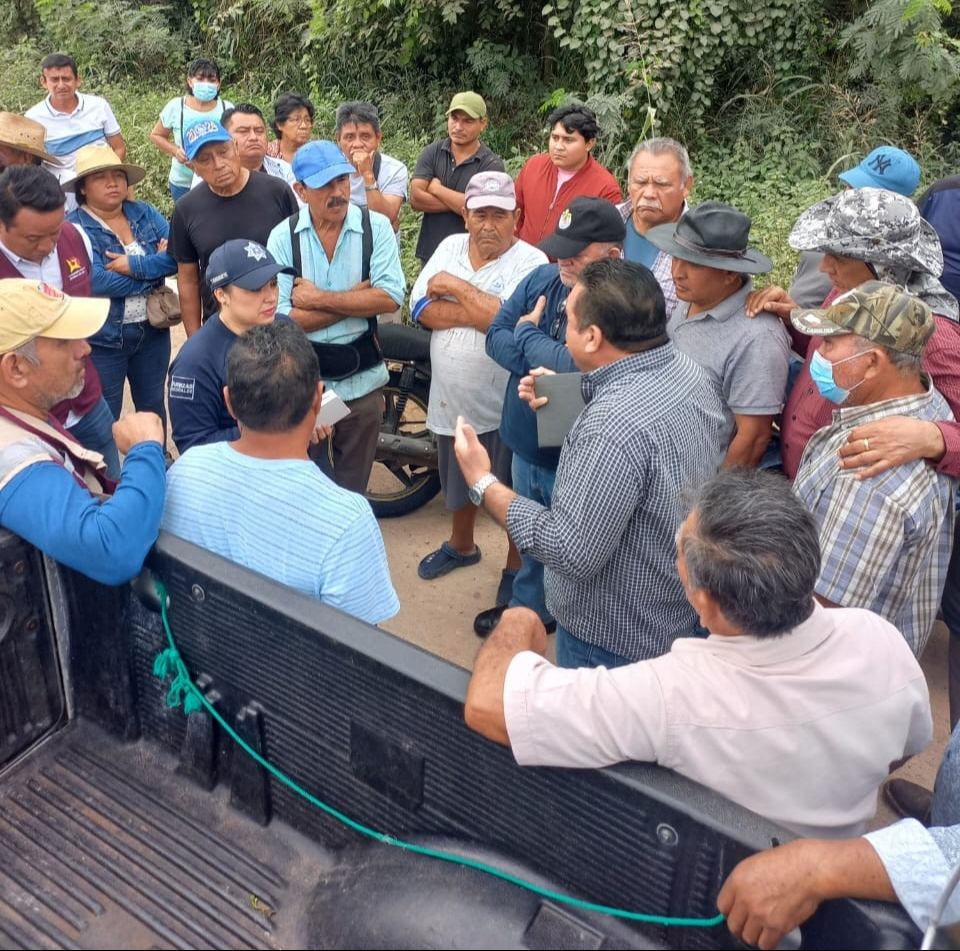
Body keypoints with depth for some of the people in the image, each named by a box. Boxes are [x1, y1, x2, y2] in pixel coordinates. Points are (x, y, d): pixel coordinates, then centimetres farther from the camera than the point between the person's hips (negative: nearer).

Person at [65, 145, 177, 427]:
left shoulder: (145, 213, 1)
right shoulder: (73, 228, -15)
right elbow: (98, 282, -27)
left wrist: (135, 265, -24)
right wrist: (155, 267, -17)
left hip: (152, 330, 5)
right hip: (101, 340, -4)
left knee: (153, 407, 23)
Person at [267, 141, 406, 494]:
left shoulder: (376, 227, -6)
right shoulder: (283, 237, -7)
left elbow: (390, 297, -18)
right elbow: (281, 319, -15)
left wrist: (318, 298, -17)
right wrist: (357, 298, -15)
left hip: (362, 381, 0)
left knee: (353, 487, 17)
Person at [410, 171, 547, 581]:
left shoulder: (530, 262, -14)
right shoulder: (449, 246, 3)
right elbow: (421, 308, -8)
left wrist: (455, 286, -18)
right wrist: (481, 313, -19)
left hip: (504, 407, -5)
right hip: (450, 398, 6)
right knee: (458, 483, 27)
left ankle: (516, 569, 33)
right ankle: (461, 545, 52)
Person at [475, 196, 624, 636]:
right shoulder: (543, 279, -2)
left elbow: (580, 369, -32)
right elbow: (496, 335, -2)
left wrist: (528, 335, -14)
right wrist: (544, 368, -20)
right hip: (526, 445, 7)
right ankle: (527, 608, 50)